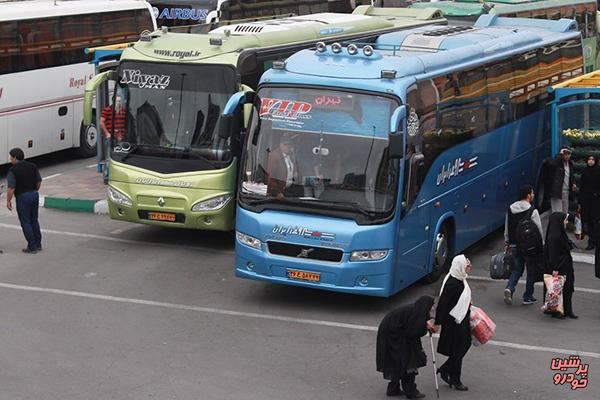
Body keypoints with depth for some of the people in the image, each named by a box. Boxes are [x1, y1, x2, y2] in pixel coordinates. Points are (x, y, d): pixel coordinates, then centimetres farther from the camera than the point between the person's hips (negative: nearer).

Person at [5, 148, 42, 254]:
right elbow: (39, 182, 10)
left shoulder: (13, 170, -14)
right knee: (34, 221, 18)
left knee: (25, 223, 3)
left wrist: (8, 201, -7)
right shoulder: (32, 166, 4)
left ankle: (32, 247, 3)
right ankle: (38, 244, 22)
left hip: (22, 197, -6)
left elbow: (11, 188, -18)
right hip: (34, 194, 6)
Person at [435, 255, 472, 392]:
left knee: (466, 344, 19)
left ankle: (444, 370, 30)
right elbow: (442, 303, -25)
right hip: (454, 322, -10)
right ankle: (455, 380, 20)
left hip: (462, 320, 10)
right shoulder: (452, 283, -27)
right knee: (457, 350, 4)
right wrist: (437, 323, -22)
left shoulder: (460, 280, 2)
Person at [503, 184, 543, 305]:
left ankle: (509, 288, -10)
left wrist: (507, 243, 23)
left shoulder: (510, 209, 4)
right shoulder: (532, 211, -15)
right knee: (531, 271, 10)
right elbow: (539, 230, -12)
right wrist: (541, 245, 0)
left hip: (514, 245, 5)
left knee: (516, 269, 15)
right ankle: (528, 297, 15)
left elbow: (507, 229, 12)